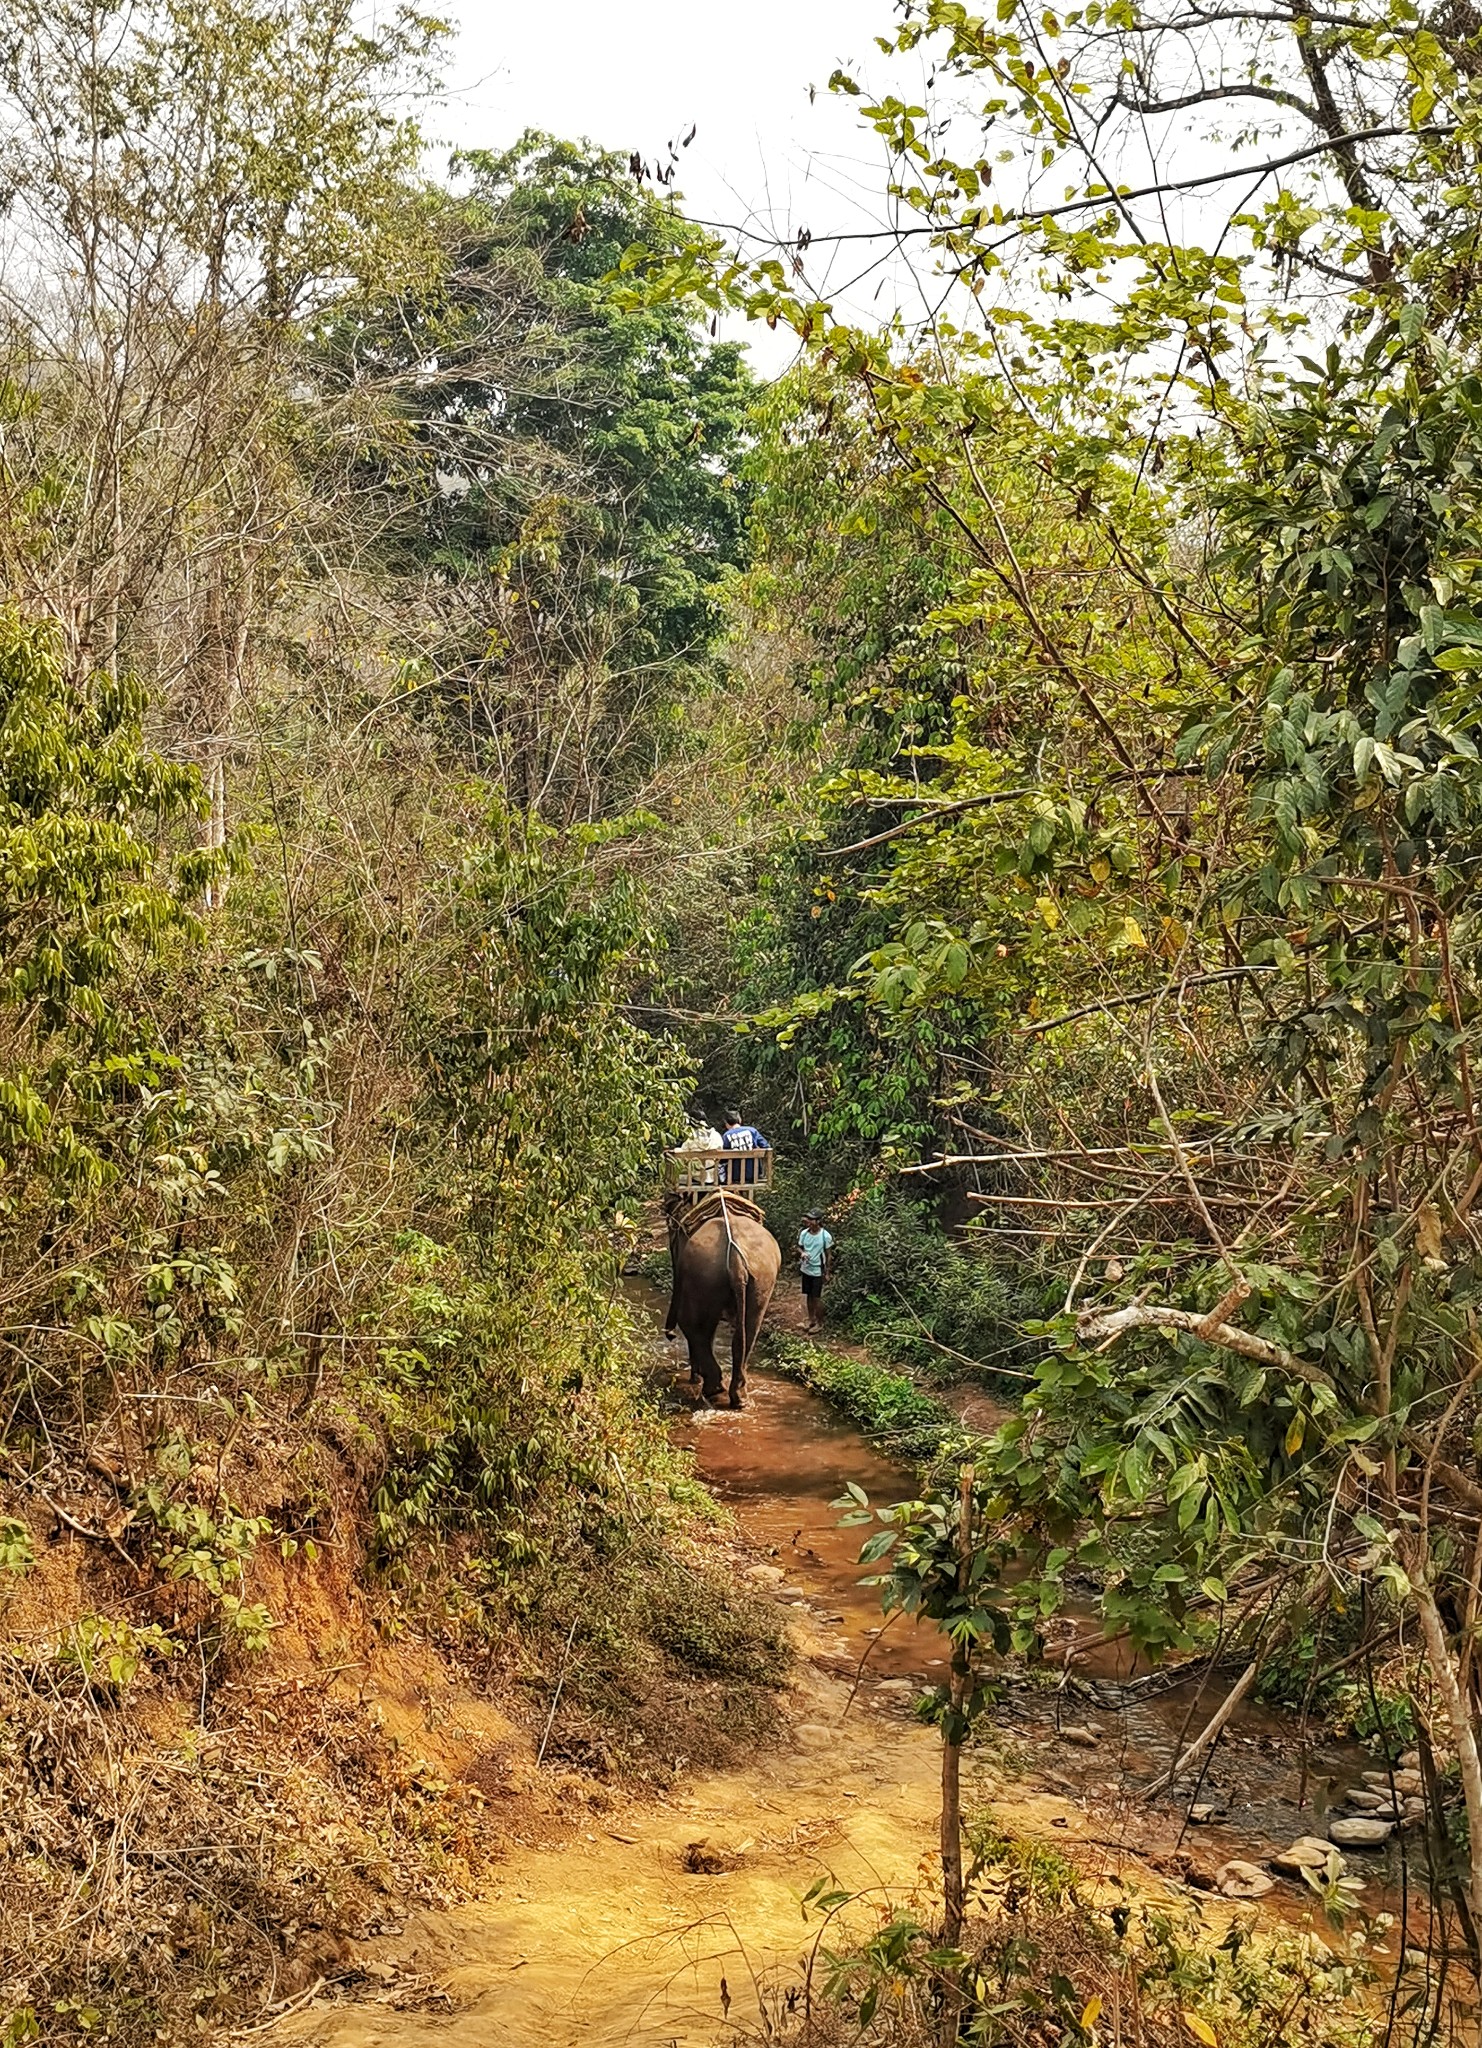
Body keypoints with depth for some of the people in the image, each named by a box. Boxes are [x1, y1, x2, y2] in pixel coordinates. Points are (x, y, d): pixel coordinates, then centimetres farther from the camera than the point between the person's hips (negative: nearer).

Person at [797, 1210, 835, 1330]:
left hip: (818, 1271, -4)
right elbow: (799, 1247, 9)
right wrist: (802, 1253, -15)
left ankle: (820, 1323, 13)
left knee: (817, 1298, 0)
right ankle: (811, 1319, 28)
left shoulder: (825, 1236, -15)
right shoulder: (804, 1233, -4)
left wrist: (827, 1272, -7)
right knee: (808, 1296, 14)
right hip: (806, 1269, 4)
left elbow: (829, 1255, -8)